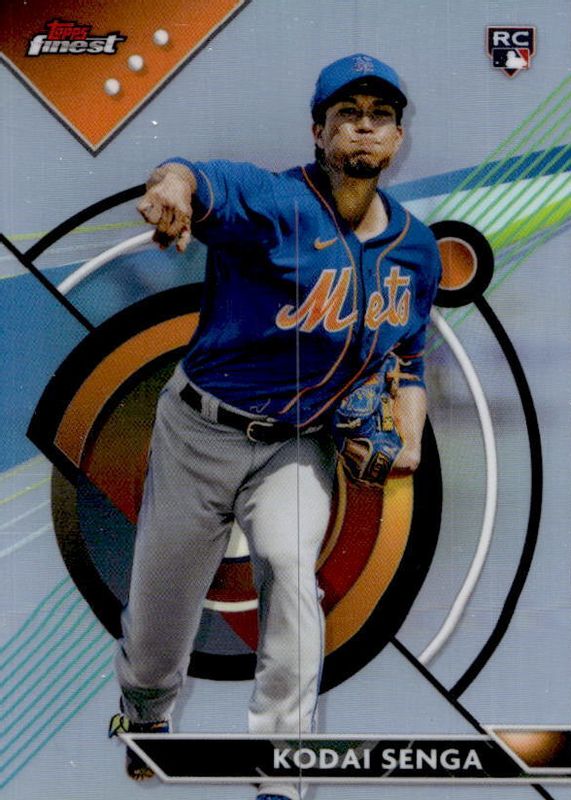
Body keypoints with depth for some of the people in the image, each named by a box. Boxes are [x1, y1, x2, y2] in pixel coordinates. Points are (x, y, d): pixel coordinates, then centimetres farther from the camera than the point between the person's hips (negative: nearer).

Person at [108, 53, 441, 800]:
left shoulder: (416, 247, 0)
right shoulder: (275, 201, -18)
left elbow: (408, 361, 11)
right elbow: (206, 184, -40)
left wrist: (409, 442, -6)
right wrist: (174, 187, -64)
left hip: (299, 447, 3)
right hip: (201, 432, -2)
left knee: (290, 565, -27)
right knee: (154, 640, 9)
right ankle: (146, 716, 45)